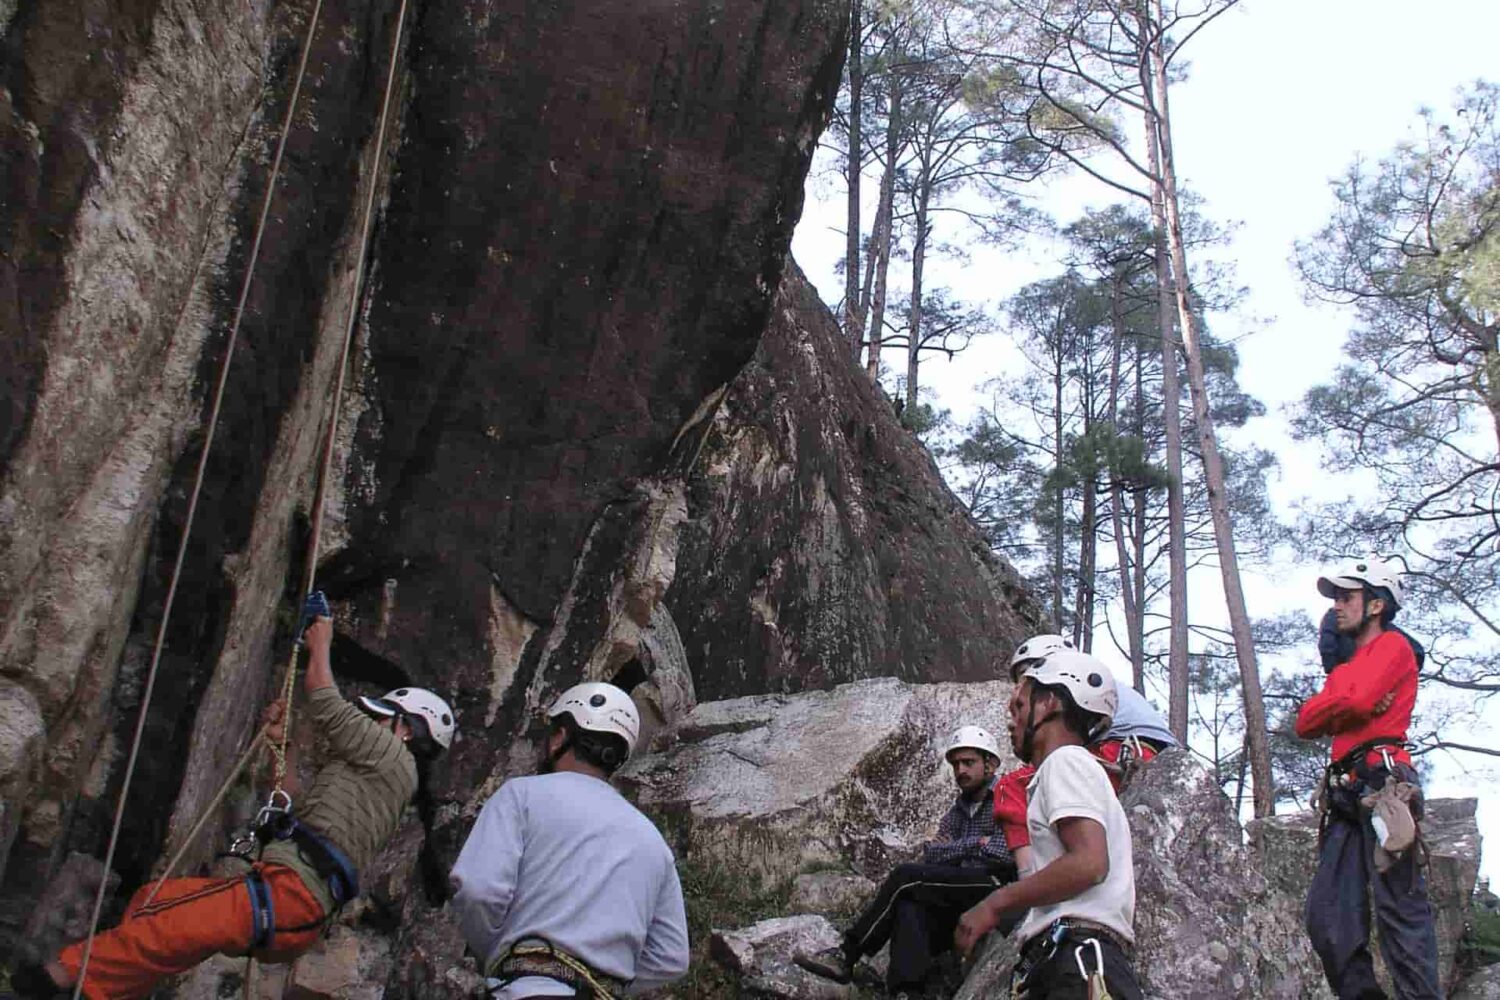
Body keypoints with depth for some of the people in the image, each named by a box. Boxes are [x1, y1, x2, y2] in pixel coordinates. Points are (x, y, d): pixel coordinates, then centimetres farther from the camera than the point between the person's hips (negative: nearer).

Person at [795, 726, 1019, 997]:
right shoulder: (956, 811, 25)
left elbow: (1007, 853, -11)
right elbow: (930, 857, 11)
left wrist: (954, 849, 1)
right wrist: (974, 844, -1)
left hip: (996, 885, -6)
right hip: (959, 901, 6)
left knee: (906, 877, -21)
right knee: (909, 909, -28)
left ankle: (847, 955, -15)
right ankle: (907, 990, -44)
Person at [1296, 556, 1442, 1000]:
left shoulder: (1392, 646, 4)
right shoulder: (1346, 667, 29)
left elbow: (1357, 700, -15)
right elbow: (1305, 724, 16)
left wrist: (1325, 708, 5)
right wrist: (1346, 707, 0)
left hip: (1382, 787, -9)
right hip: (1349, 796, 9)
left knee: (1401, 910, -11)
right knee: (1326, 917, 2)